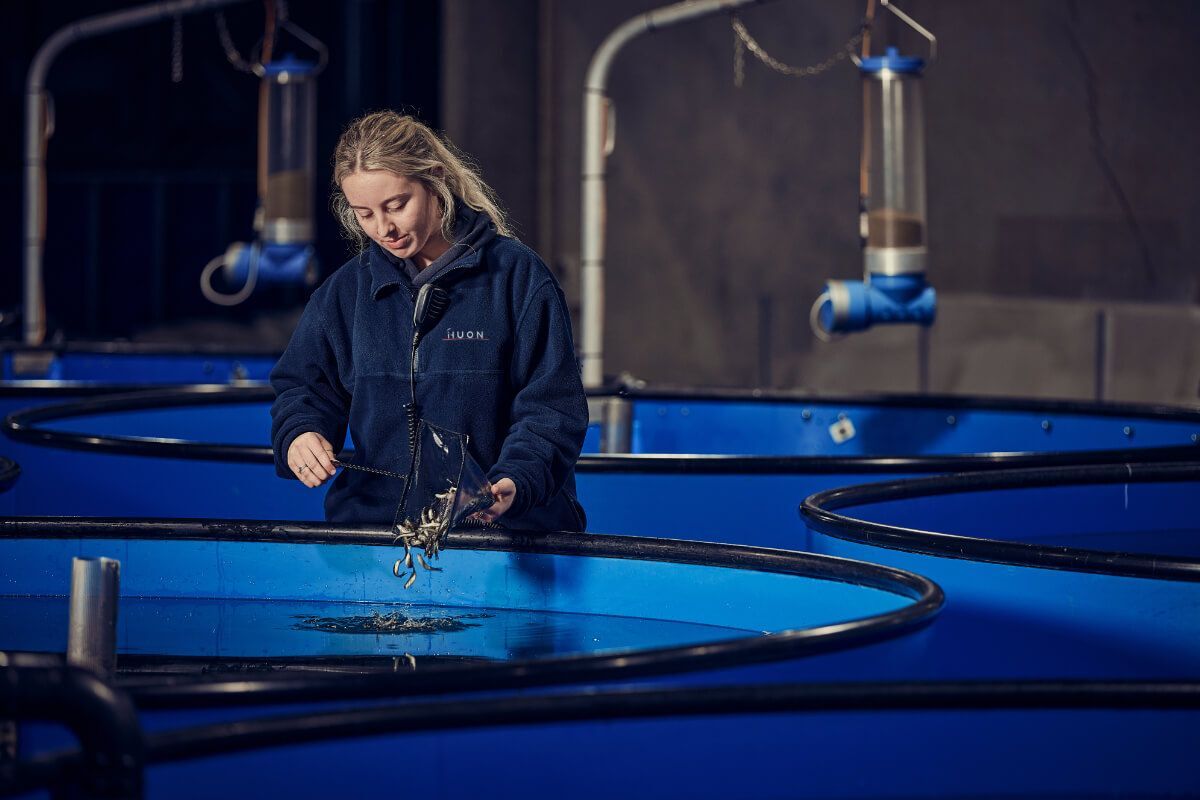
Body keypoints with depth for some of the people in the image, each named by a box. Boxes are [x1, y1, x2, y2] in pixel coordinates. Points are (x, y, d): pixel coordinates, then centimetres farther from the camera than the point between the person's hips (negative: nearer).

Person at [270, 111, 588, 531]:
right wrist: (298, 435, -2)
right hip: (371, 520, 3)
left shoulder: (518, 275, 2)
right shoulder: (344, 290, 14)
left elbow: (552, 406, -2)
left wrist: (515, 484, -20)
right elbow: (301, 387, 22)